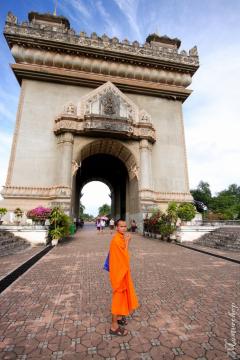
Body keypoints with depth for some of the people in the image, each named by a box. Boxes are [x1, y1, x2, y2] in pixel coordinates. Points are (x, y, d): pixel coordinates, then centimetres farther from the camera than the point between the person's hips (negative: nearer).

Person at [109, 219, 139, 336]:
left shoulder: (120, 238, 4)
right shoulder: (116, 240, -26)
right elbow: (125, 257, -24)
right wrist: (127, 242, -22)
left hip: (122, 271, 10)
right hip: (118, 272, -10)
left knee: (121, 295, 24)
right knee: (118, 296, 5)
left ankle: (117, 317, 43)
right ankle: (114, 326, 22)